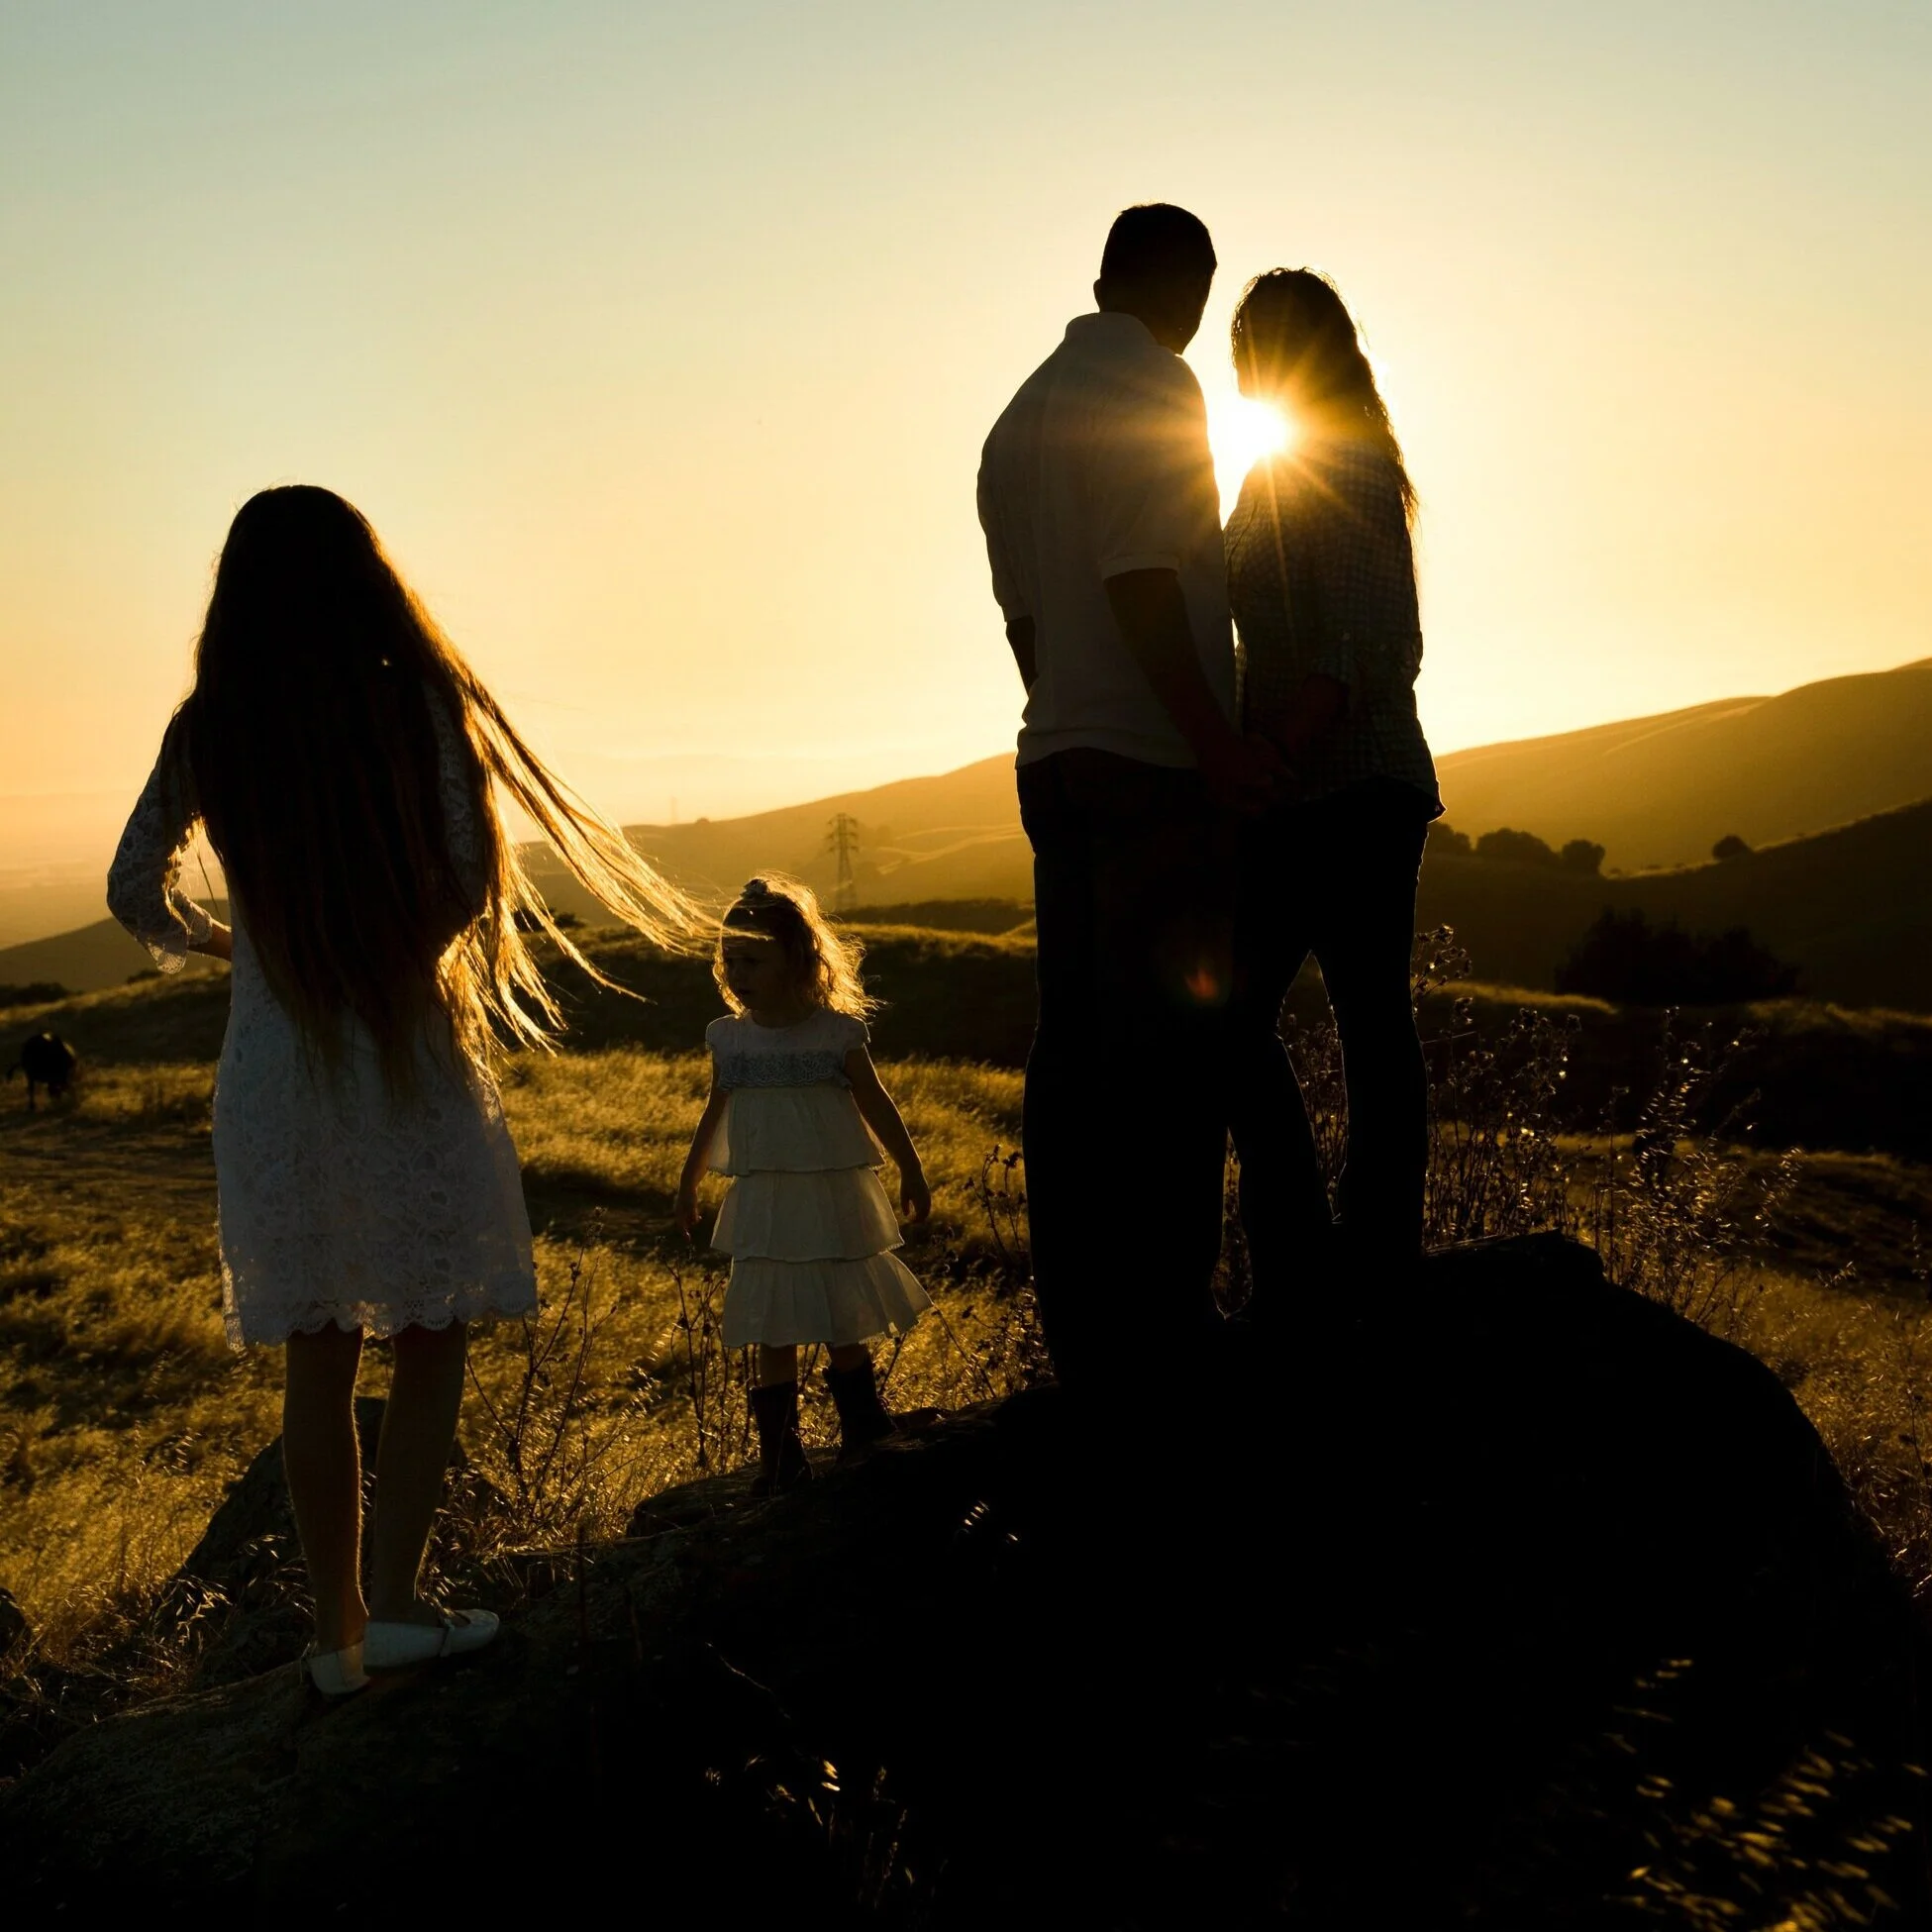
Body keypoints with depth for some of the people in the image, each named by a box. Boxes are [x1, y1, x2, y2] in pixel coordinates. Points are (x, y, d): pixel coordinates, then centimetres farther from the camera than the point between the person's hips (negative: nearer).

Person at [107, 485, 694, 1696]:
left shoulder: (208, 728, 1)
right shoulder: (414, 704, -8)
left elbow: (136, 891, 6)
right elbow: (469, 879, -12)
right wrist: (401, 950, 7)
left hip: (272, 1075, 3)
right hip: (407, 1061, -3)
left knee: (318, 1358, 10)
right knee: (433, 1339, 9)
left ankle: (337, 1633, 16)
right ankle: (393, 1599, 3)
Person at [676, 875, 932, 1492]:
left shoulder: (836, 1031, -8)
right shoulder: (728, 1038, 1)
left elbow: (876, 1106, 2)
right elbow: (715, 1115, 15)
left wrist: (912, 1174, 9)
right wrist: (688, 1182, 23)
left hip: (833, 1199, -2)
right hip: (762, 1205, 2)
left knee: (844, 1326, 8)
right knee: (772, 1331, 2)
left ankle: (864, 1431, 26)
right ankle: (779, 1453, 10)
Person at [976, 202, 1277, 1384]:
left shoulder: (1023, 413, 20)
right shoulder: (1151, 386, -6)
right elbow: (1140, 580, -17)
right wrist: (1214, 738, -17)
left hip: (1055, 764, 8)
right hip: (1151, 763, -8)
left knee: (1075, 1051, 6)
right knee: (1170, 1045, -7)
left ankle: (1084, 1332, 10)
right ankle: (1166, 1321, -6)